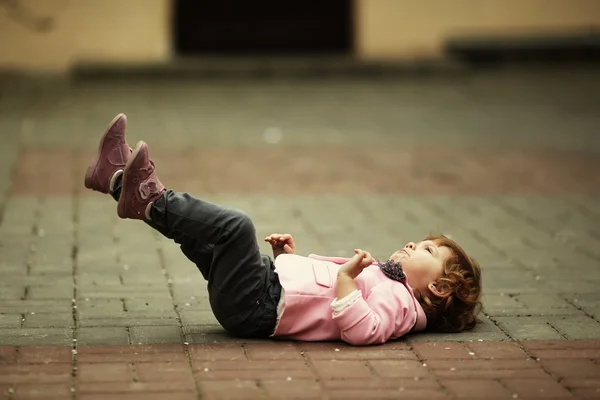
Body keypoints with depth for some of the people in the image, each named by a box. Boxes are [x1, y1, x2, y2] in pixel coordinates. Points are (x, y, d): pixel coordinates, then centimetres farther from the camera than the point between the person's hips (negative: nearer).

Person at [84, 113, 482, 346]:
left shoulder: (399, 302, -5)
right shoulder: (381, 275, 24)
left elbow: (360, 330, -27)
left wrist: (346, 276, -29)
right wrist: (290, 256, 16)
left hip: (257, 307, -10)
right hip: (274, 280, 10)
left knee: (234, 225, -28)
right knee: (207, 227, 16)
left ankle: (151, 200, -14)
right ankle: (118, 176, 14)